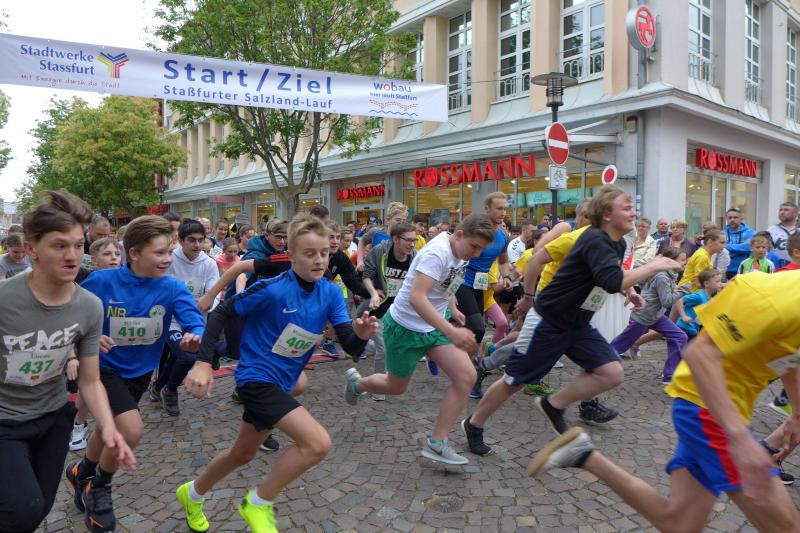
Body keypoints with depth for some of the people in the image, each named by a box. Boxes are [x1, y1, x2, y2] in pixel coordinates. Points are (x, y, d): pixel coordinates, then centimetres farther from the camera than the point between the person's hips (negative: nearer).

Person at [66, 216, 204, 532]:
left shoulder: (173, 288, -18)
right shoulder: (102, 282, -20)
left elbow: (194, 322, -31)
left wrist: (195, 337, -54)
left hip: (140, 373, 4)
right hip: (105, 368, -4)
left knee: (111, 430, 23)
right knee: (131, 430, -20)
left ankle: (80, 472, 56)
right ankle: (98, 488, 11)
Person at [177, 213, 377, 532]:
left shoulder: (331, 293, -8)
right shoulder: (272, 289, -23)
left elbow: (350, 346, -11)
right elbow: (221, 313, -12)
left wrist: (361, 334, -33)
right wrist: (203, 362, -19)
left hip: (281, 383, 7)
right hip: (257, 376, -7)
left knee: (244, 453, 26)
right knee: (318, 443, -22)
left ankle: (193, 493, 53)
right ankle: (258, 503, 2)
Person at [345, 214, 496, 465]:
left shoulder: (460, 253, 0)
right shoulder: (437, 252, -27)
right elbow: (416, 297, -38)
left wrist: (453, 309, 9)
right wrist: (451, 332, -44)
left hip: (434, 327, 8)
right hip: (405, 327, -8)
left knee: (466, 376, -9)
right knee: (396, 387, 12)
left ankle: (436, 443, 0)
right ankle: (356, 382, 45)